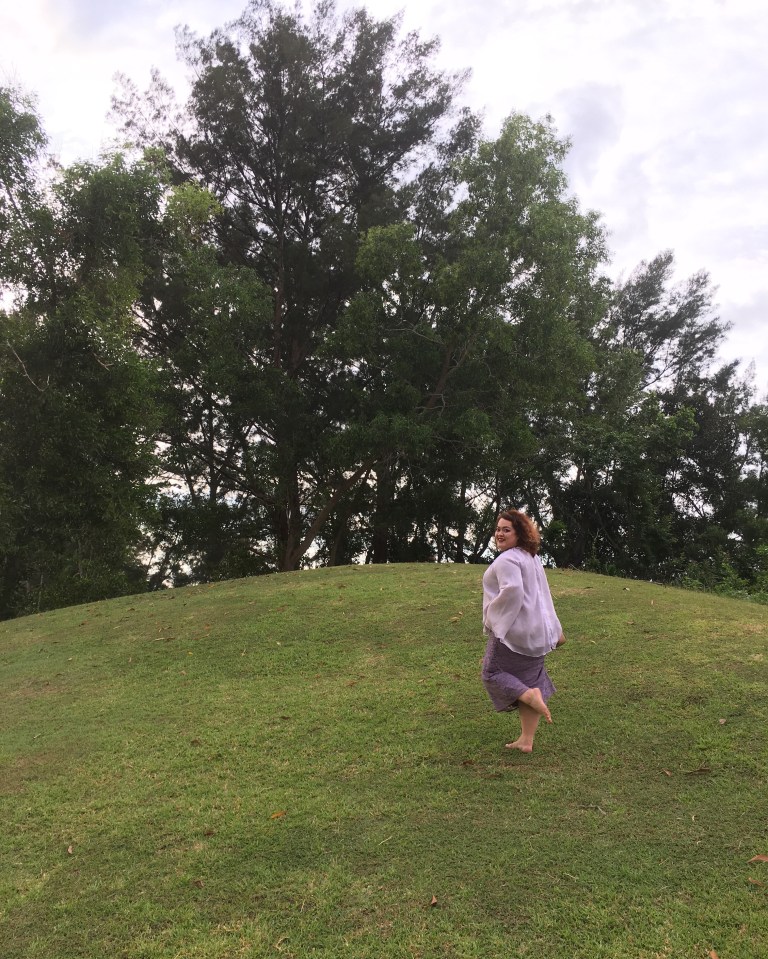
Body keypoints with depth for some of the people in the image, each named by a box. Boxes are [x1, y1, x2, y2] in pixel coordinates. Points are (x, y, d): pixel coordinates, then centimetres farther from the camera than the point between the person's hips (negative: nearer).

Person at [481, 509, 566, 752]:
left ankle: (529, 695, -19)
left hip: (511, 629, -9)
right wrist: (555, 629, 24)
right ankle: (526, 740, 16)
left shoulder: (506, 560, -17)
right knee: (529, 679, 12)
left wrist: (492, 617, -18)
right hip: (536, 629, 9)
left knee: (493, 672, 6)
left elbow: (512, 592, -31)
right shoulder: (532, 557, 14)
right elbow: (543, 595, 19)